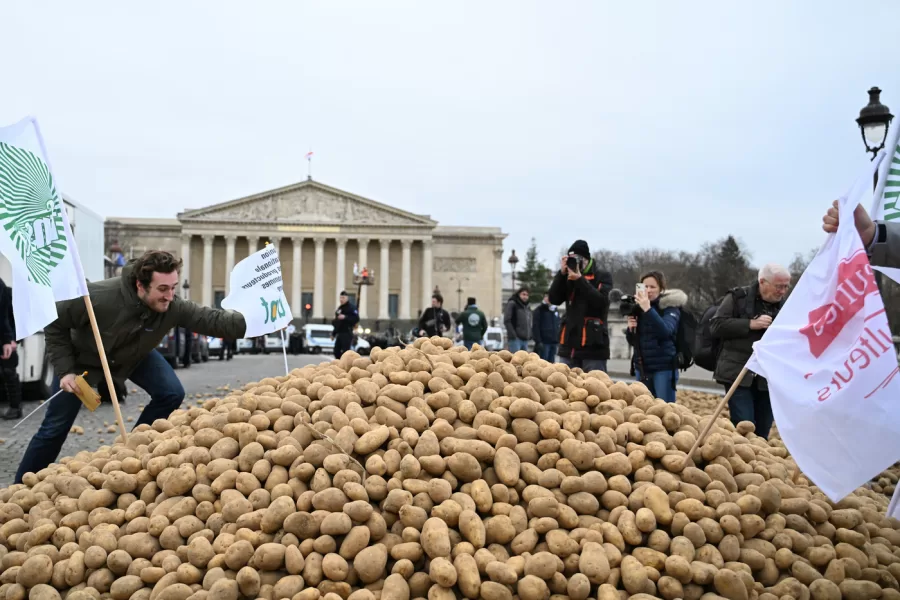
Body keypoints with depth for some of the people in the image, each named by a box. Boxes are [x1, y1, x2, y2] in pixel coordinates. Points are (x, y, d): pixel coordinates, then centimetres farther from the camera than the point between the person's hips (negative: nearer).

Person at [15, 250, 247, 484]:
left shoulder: (173, 308, -32)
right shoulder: (100, 297, -39)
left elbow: (213, 319, -40)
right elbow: (55, 322, -23)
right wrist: (65, 370, -25)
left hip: (135, 355, 3)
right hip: (84, 356, -3)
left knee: (171, 394, -13)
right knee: (56, 427, 1)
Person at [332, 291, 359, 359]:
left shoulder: (351, 307, -7)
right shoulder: (339, 308, 20)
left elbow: (356, 319, -19)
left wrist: (345, 317, -28)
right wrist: (333, 333, 24)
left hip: (347, 333, -9)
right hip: (339, 333, 9)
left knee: (345, 351, -12)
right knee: (336, 351, 10)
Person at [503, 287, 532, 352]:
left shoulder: (527, 307, 20)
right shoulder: (512, 304, -4)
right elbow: (506, 321, -11)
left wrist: (529, 334, 12)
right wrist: (512, 334, -17)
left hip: (525, 339, 8)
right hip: (515, 339, -8)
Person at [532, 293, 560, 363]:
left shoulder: (556, 310, 18)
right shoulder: (539, 310, -1)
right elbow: (535, 327, -8)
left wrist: (558, 340, 13)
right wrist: (538, 341, -15)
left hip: (554, 342, 6)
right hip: (544, 342, -6)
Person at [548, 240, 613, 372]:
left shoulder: (602, 276, 2)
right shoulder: (568, 277, 13)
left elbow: (601, 301, -14)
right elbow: (554, 299, 2)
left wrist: (580, 280, -19)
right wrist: (562, 273, -8)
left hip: (593, 345, -5)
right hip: (569, 344, 5)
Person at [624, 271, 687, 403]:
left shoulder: (670, 307, -5)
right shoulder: (638, 307, 8)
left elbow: (666, 331, -24)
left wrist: (648, 309, -31)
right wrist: (630, 329, -7)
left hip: (664, 368, -5)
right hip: (642, 367, 5)